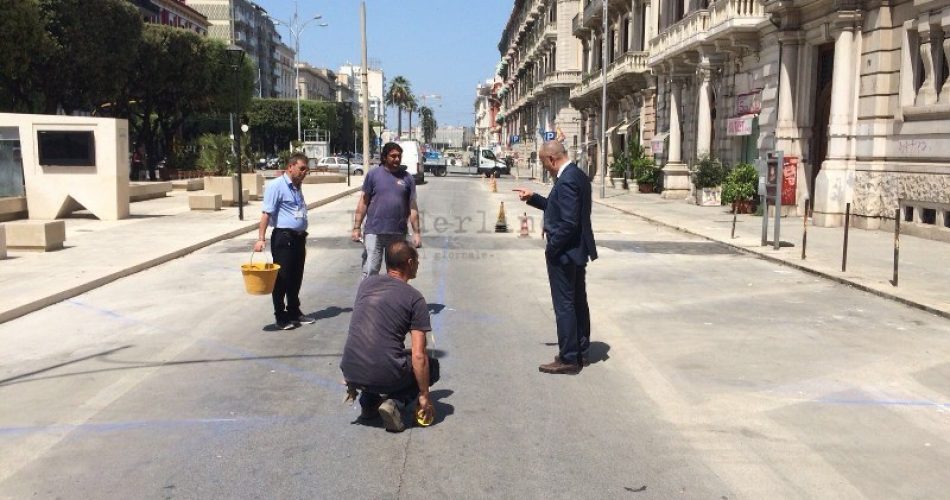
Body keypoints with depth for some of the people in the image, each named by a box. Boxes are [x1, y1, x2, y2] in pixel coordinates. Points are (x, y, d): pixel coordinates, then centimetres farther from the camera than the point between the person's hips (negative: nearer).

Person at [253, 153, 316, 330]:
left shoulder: (297, 188, 17)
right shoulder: (276, 185, -10)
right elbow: (266, 213, -16)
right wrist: (261, 239, -23)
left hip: (298, 238, 8)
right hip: (283, 237, -8)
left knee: (296, 279, 15)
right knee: (282, 279, -1)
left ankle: (294, 312, 26)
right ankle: (280, 317, 7)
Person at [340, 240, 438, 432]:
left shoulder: (366, 284, 13)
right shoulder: (415, 299, -3)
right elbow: (418, 356, -8)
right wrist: (424, 396, 2)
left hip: (351, 373, 5)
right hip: (387, 377, -5)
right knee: (431, 366, 23)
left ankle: (369, 401, 15)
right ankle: (395, 402, -1)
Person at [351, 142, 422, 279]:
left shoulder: (407, 178, 6)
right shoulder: (373, 174, 0)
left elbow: (413, 207, 6)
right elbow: (363, 203, 2)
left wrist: (416, 232, 2)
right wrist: (356, 227, -3)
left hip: (398, 233, 2)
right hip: (374, 232, -2)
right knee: (370, 272, -5)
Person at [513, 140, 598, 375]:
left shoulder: (567, 181, -23)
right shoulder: (577, 175, 9)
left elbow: (568, 222, -27)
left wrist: (551, 248, -17)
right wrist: (533, 198, 13)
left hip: (564, 252, -10)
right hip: (578, 250, 10)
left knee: (564, 306, -1)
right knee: (578, 302, 18)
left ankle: (568, 359, 6)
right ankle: (580, 351, 30)